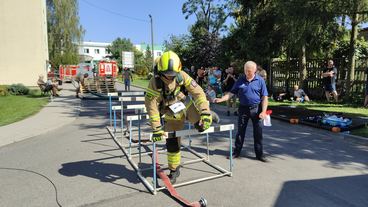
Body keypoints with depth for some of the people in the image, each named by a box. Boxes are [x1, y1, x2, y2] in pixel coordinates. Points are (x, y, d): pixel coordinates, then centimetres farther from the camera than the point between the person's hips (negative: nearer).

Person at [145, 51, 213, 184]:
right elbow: (151, 107, -25)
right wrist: (157, 128, -29)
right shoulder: (154, 83, -25)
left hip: (185, 105, 1)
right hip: (172, 115, 0)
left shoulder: (182, 76, -21)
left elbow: (198, 92, -24)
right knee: (172, 143, 4)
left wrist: (205, 113, -33)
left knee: (202, 124, -24)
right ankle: (174, 170, 29)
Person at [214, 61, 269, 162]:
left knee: (258, 133, 5)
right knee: (240, 131, 9)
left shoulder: (260, 80, -3)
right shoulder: (240, 80, 3)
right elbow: (232, 93, 4)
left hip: (256, 109, -1)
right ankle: (236, 152, 21)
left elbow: (265, 97, -3)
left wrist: (263, 111, -11)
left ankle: (259, 154, 18)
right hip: (243, 108, 2)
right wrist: (221, 99, -10)